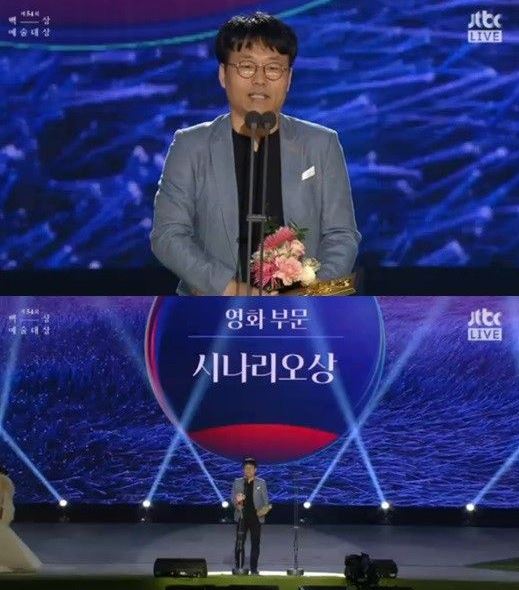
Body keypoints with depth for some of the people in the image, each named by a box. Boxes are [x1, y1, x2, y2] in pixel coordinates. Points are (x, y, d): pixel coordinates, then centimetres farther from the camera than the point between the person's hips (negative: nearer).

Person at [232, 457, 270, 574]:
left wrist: (266, 508, -17)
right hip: (242, 517, 0)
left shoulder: (261, 483, 4)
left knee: (255, 543, 3)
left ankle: (254, 569, 10)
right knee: (239, 543, -1)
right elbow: (233, 498, 2)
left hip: (256, 517, 0)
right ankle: (238, 567, 7)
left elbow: (266, 500, 4)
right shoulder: (237, 482, 6)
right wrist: (237, 502, -21)